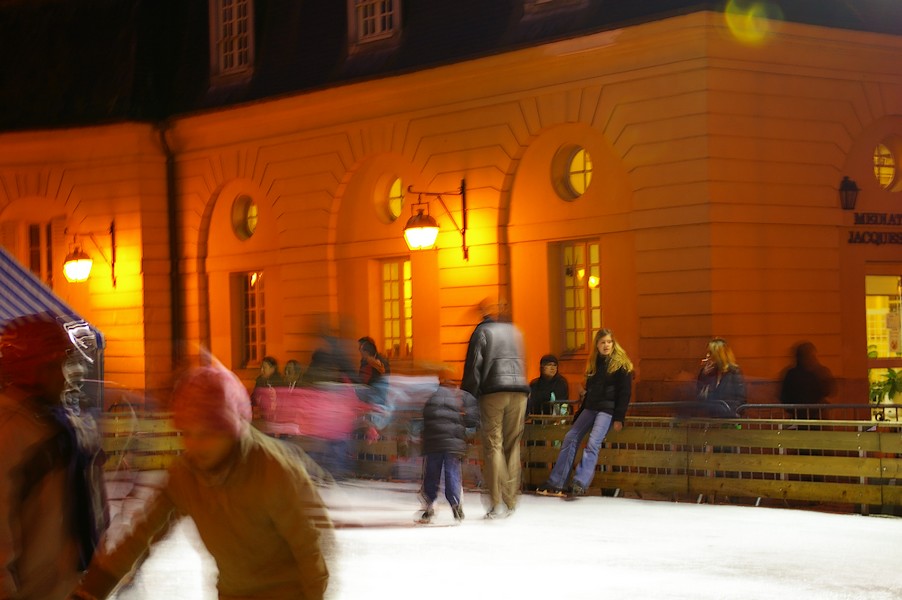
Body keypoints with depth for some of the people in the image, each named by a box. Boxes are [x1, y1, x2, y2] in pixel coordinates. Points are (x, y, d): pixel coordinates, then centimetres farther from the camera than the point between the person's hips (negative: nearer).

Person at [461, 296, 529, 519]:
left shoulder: (482, 331, 2)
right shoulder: (515, 331, 17)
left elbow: (473, 367, -4)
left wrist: (468, 397, -2)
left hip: (493, 392, -4)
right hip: (519, 391, 4)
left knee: (493, 445, -4)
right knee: (513, 446, 9)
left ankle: (497, 503, -13)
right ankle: (511, 502, 8)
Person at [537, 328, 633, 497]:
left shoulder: (620, 364, -3)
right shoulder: (594, 363, 17)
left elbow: (625, 393, -8)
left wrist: (619, 418, -16)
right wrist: (579, 415, 21)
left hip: (608, 409, -7)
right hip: (590, 407, 7)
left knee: (593, 443, -24)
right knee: (570, 438, -5)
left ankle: (580, 483, -33)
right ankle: (556, 483, -7)